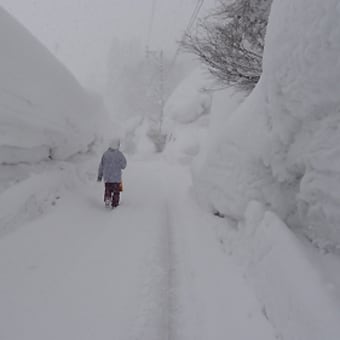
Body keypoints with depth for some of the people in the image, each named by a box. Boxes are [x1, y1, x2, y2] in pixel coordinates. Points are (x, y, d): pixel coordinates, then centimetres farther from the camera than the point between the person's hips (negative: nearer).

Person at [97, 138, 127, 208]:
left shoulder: (105, 153, -2)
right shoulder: (119, 154, -10)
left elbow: (101, 166, 3)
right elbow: (123, 166, -5)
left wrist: (99, 176, 14)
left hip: (107, 177, 2)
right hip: (116, 177, -2)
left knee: (108, 190, 15)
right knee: (116, 192, 10)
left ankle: (107, 198, -9)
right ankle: (114, 205, 12)